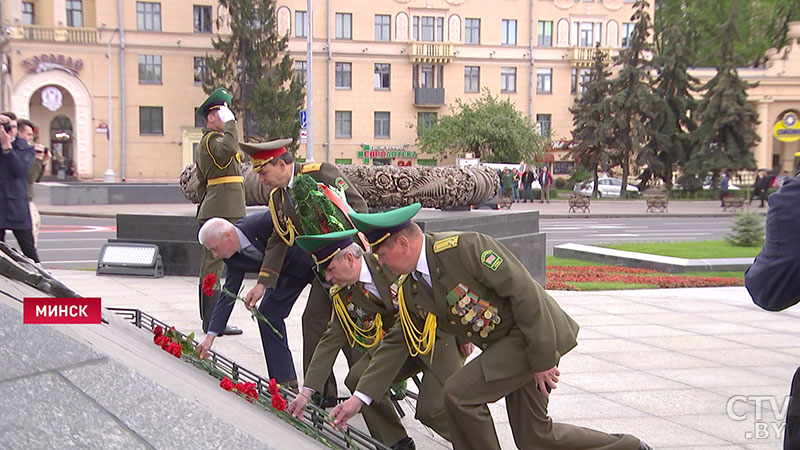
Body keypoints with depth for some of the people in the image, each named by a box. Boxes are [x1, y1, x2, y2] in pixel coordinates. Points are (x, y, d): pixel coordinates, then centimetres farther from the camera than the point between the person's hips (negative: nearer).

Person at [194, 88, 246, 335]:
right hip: (221, 212, -11)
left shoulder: (204, 143, 23)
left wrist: (204, 207, 27)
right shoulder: (212, 139, -10)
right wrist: (230, 122, -21)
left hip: (212, 212, 11)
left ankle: (210, 319, 21)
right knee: (214, 266, -8)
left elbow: (202, 184, 26)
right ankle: (213, 322, -6)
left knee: (210, 266, 13)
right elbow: (228, 148, -35)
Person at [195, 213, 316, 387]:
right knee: (268, 314, -1)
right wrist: (210, 336, -9)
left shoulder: (261, 223, -33)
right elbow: (228, 295, -6)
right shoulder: (233, 259, -10)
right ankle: (285, 379, 8)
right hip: (289, 272, 7)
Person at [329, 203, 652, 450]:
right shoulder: (410, 291, 0)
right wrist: (359, 396, 2)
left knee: (461, 392, -19)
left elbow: (523, 290, -24)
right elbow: (397, 342, 8)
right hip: (502, 345, 9)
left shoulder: (464, 247, -25)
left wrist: (542, 360, -20)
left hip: (537, 335, -9)